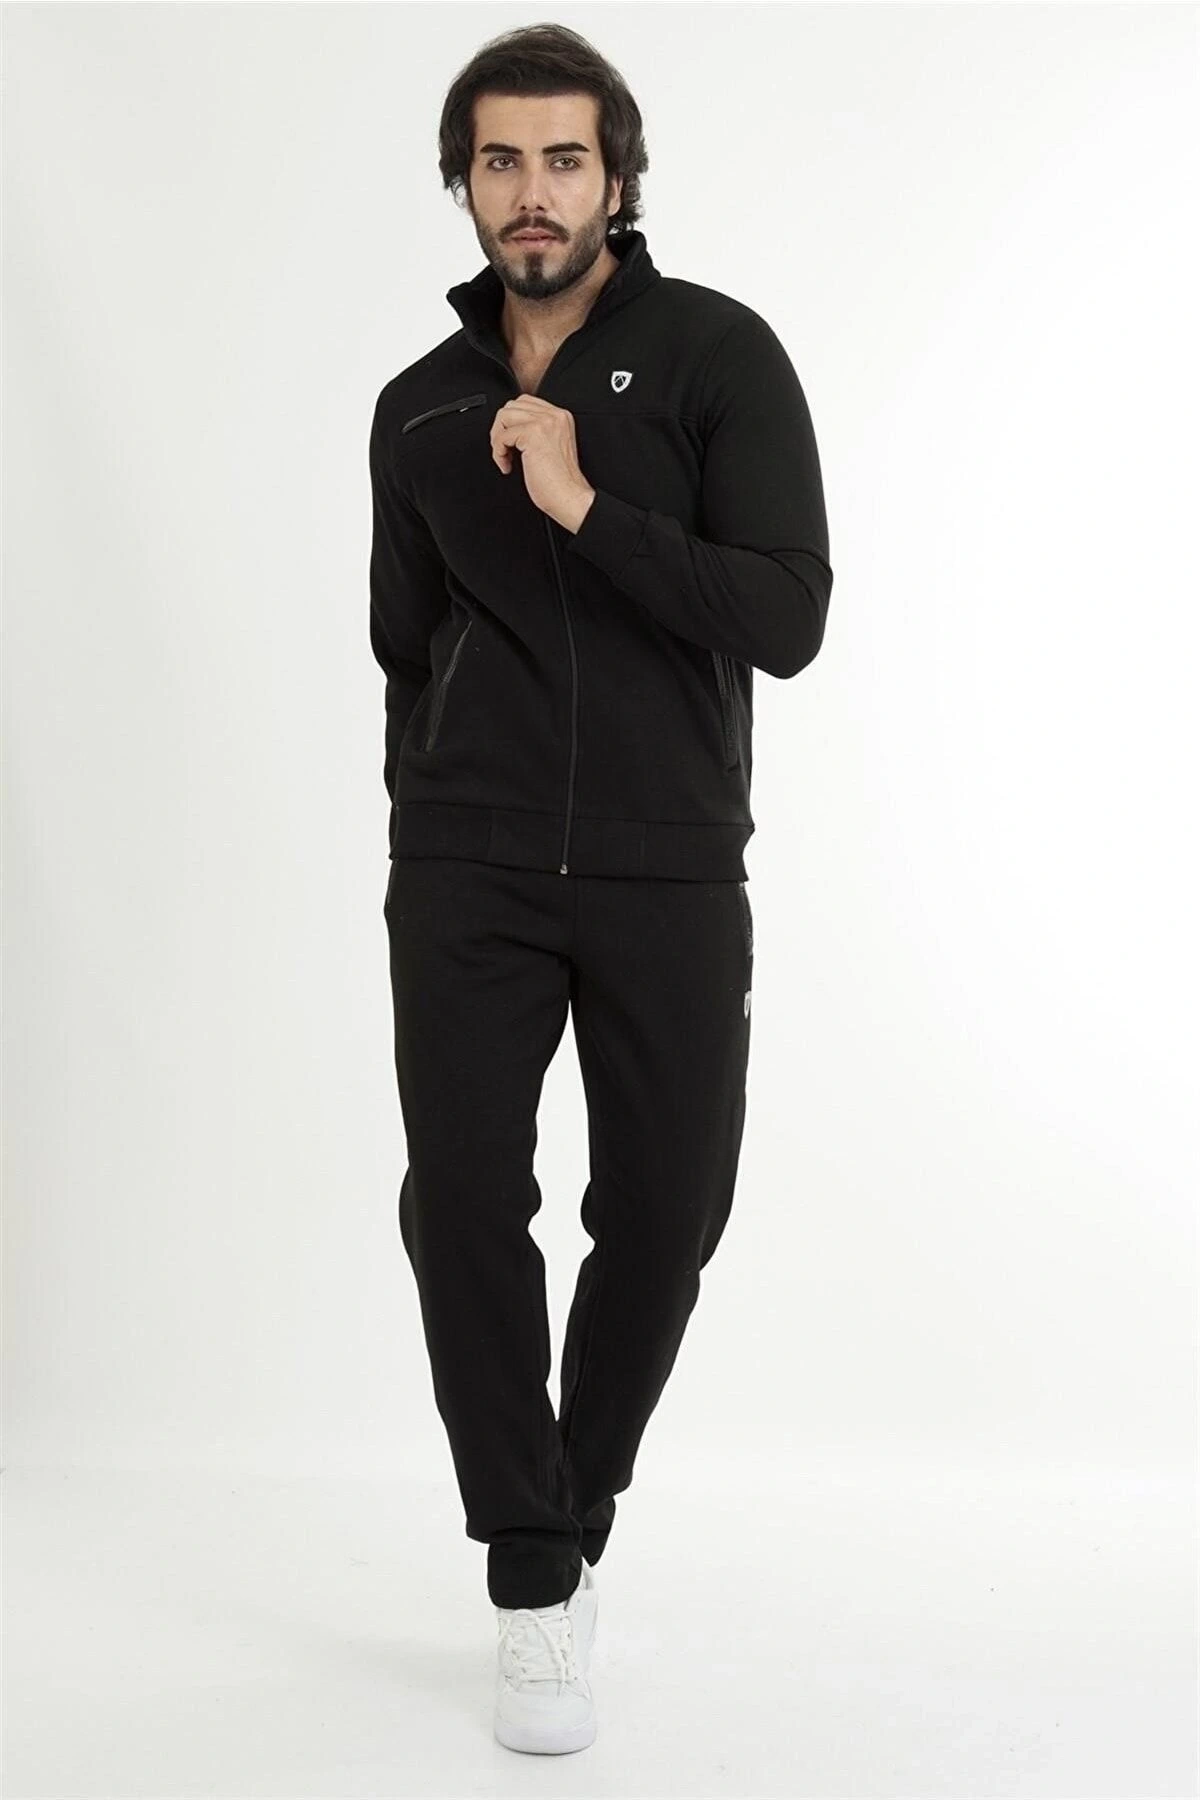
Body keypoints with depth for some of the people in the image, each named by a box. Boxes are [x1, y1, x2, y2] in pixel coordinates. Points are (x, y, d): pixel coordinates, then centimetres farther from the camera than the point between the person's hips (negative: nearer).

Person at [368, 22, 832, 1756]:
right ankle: (537, 1577, 0)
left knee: (665, 1207, 2)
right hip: (466, 875, 2)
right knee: (462, 1193, -13)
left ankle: (575, 1503, 29)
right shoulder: (419, 409, 9)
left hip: (669, 868, -1)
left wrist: (581, 504, -20)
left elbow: (786, 617, -14)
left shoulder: (718, 353, -3)